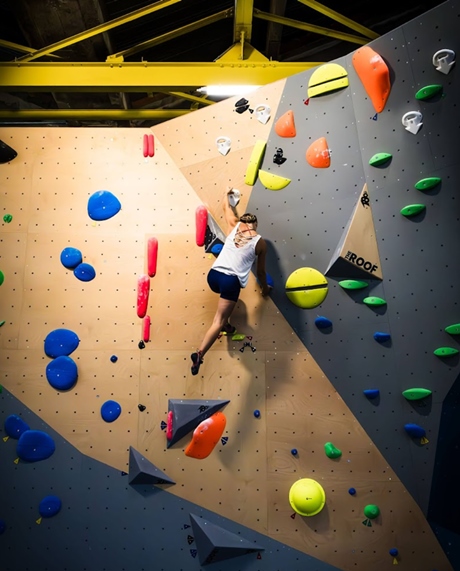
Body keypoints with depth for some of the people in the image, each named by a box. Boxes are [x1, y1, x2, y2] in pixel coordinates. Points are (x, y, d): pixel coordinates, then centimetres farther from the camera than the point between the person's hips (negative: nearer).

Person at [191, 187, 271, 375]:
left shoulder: (234, 226, 16)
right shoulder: (260, 242, 10)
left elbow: (227, 207, 37)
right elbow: (260, 271, 17)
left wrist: (227, 194, 57)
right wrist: (265, 288, 34)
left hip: (213, 276, 5)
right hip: (231, 281, -4)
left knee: (228, 297, 37)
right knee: (218, 321, -3)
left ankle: (226, 325, 37)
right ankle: (199, 354, -16)